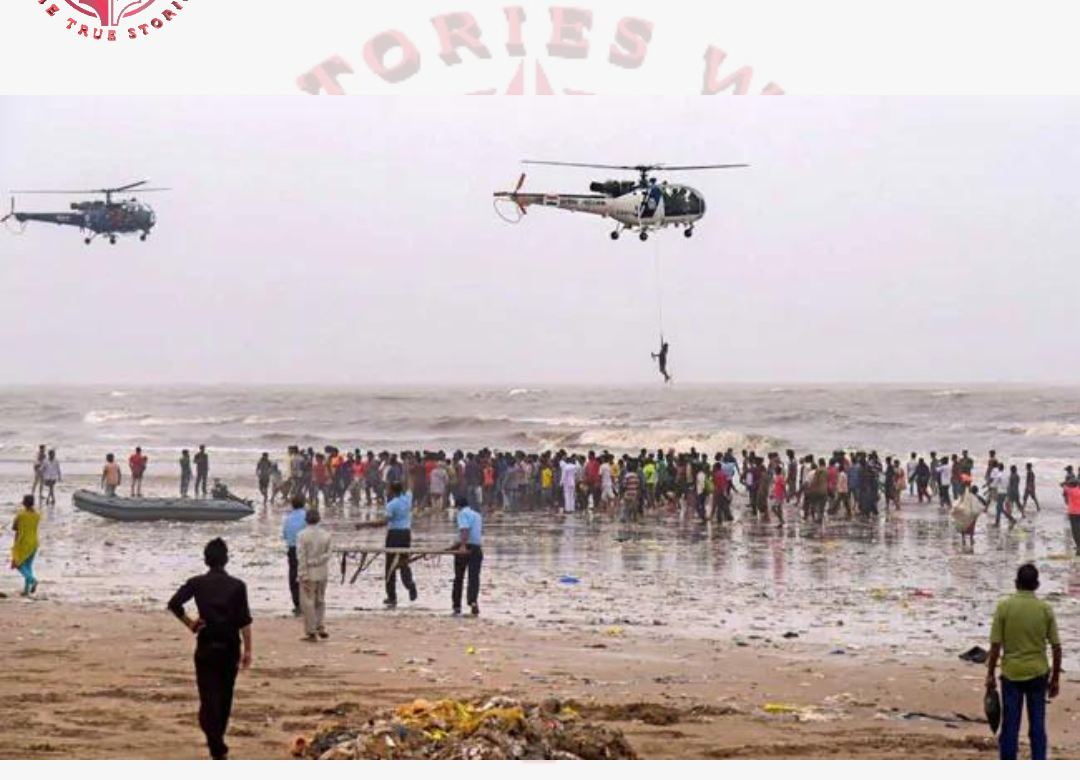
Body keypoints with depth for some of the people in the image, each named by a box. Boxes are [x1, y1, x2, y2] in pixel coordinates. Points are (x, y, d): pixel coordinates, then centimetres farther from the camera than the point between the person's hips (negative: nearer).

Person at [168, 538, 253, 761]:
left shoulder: (197, 583, -3)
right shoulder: (237, 586, -4)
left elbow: (174, 604, -14)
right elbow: (245, 621, -7)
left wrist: (189, 623, 0)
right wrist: (248, 650, -3)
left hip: (206, 647, -1)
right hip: (230, 647, 1)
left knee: (209, 697, -3)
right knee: (225, 697, 17)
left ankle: (218, 748, -16)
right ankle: (217, 740, 30)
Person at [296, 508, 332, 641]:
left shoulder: (302, 535, -12)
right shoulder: (325, 534, 1)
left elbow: (301, 557, -13)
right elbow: (328, 554, 3)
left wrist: (304, 576, -11)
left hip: (309, 573, -4)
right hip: (322, 573, 4)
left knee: (308, 603, 2)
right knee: (320, 601, 17)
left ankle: (311, 633, 3)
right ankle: (321, 628, 14)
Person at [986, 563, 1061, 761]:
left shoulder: (1004, 607, -7)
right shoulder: (1045, 609, -2)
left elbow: (996, 645, -8)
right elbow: (1056, 646, -1)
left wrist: (990, 674, 2)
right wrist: (1055, 678, 9)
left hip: (1011, 673, -1)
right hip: (1038, 673, 1)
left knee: (1010, 726, 6)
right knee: (1037, 726, 7)